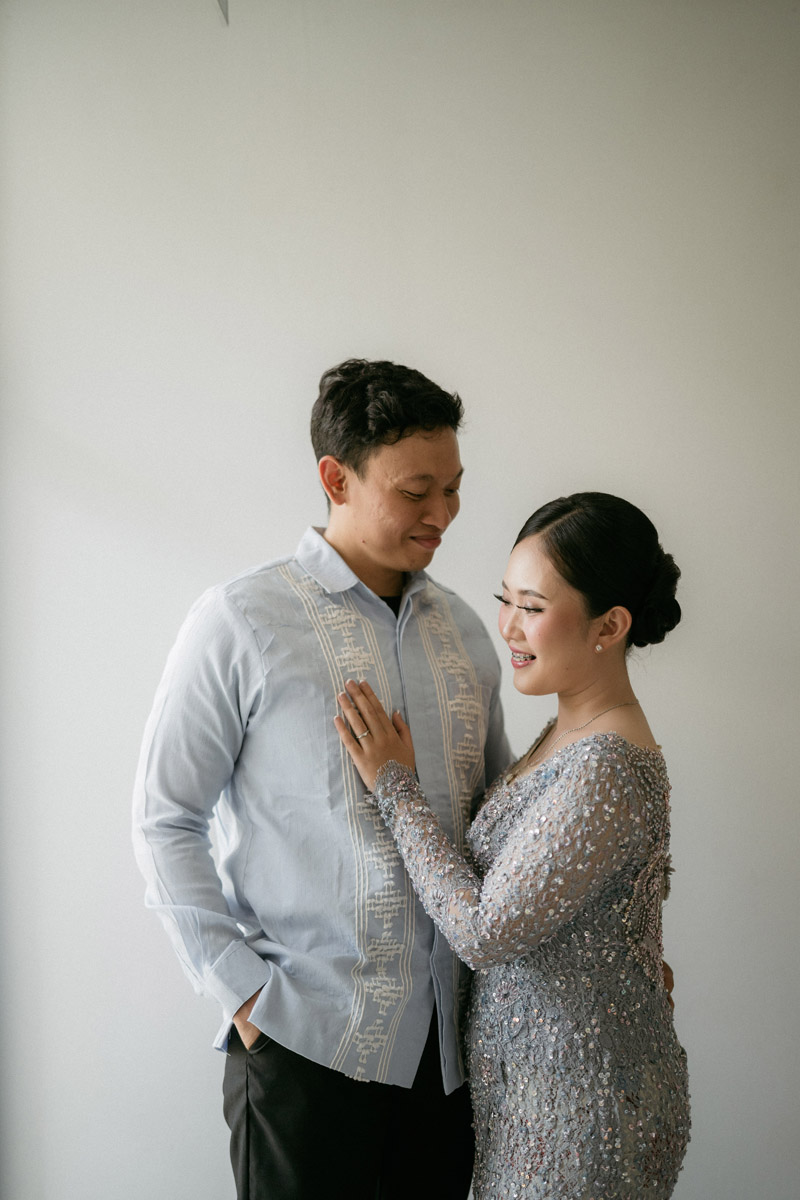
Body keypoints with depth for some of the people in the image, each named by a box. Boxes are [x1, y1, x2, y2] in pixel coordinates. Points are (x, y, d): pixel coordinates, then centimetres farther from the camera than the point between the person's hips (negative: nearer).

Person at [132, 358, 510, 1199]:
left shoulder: (463, 629, 6)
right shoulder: (240, 624, -9)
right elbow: (164, 823, -7)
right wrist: (242, 991, -11)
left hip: (448, 1033, 5)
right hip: (306, 1036, -5)